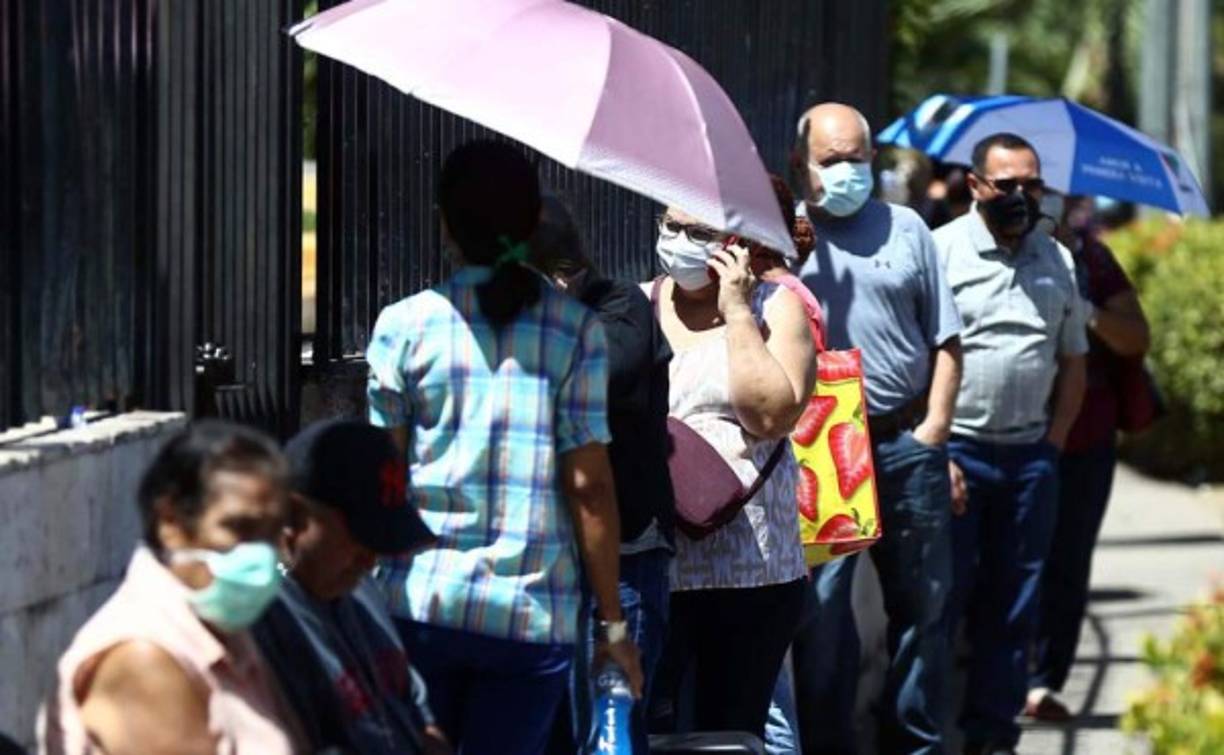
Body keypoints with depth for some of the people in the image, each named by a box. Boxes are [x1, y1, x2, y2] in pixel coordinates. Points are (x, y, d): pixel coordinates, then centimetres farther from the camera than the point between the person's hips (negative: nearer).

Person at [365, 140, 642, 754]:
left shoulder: (405, 325, -1)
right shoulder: (575, 331, -1)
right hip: (534, 612, 0)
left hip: (421, 599, 0)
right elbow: (590, 484, -4)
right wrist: (612, 620, 2)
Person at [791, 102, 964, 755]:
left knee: (921, 602, 9)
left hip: (906, 445, 3)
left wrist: (934, 425, 2)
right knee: (820, 605, -1)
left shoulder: (905, 229, 10)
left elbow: (945, 340, 11)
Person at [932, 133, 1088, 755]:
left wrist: (1053, 443, 7)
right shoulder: (941, 250, -4)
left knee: (1013, 603, 8)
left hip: (1030, 456, 5)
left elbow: (1073, 363, 18)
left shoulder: (1057, 262, 12)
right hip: (955, 449, -5)